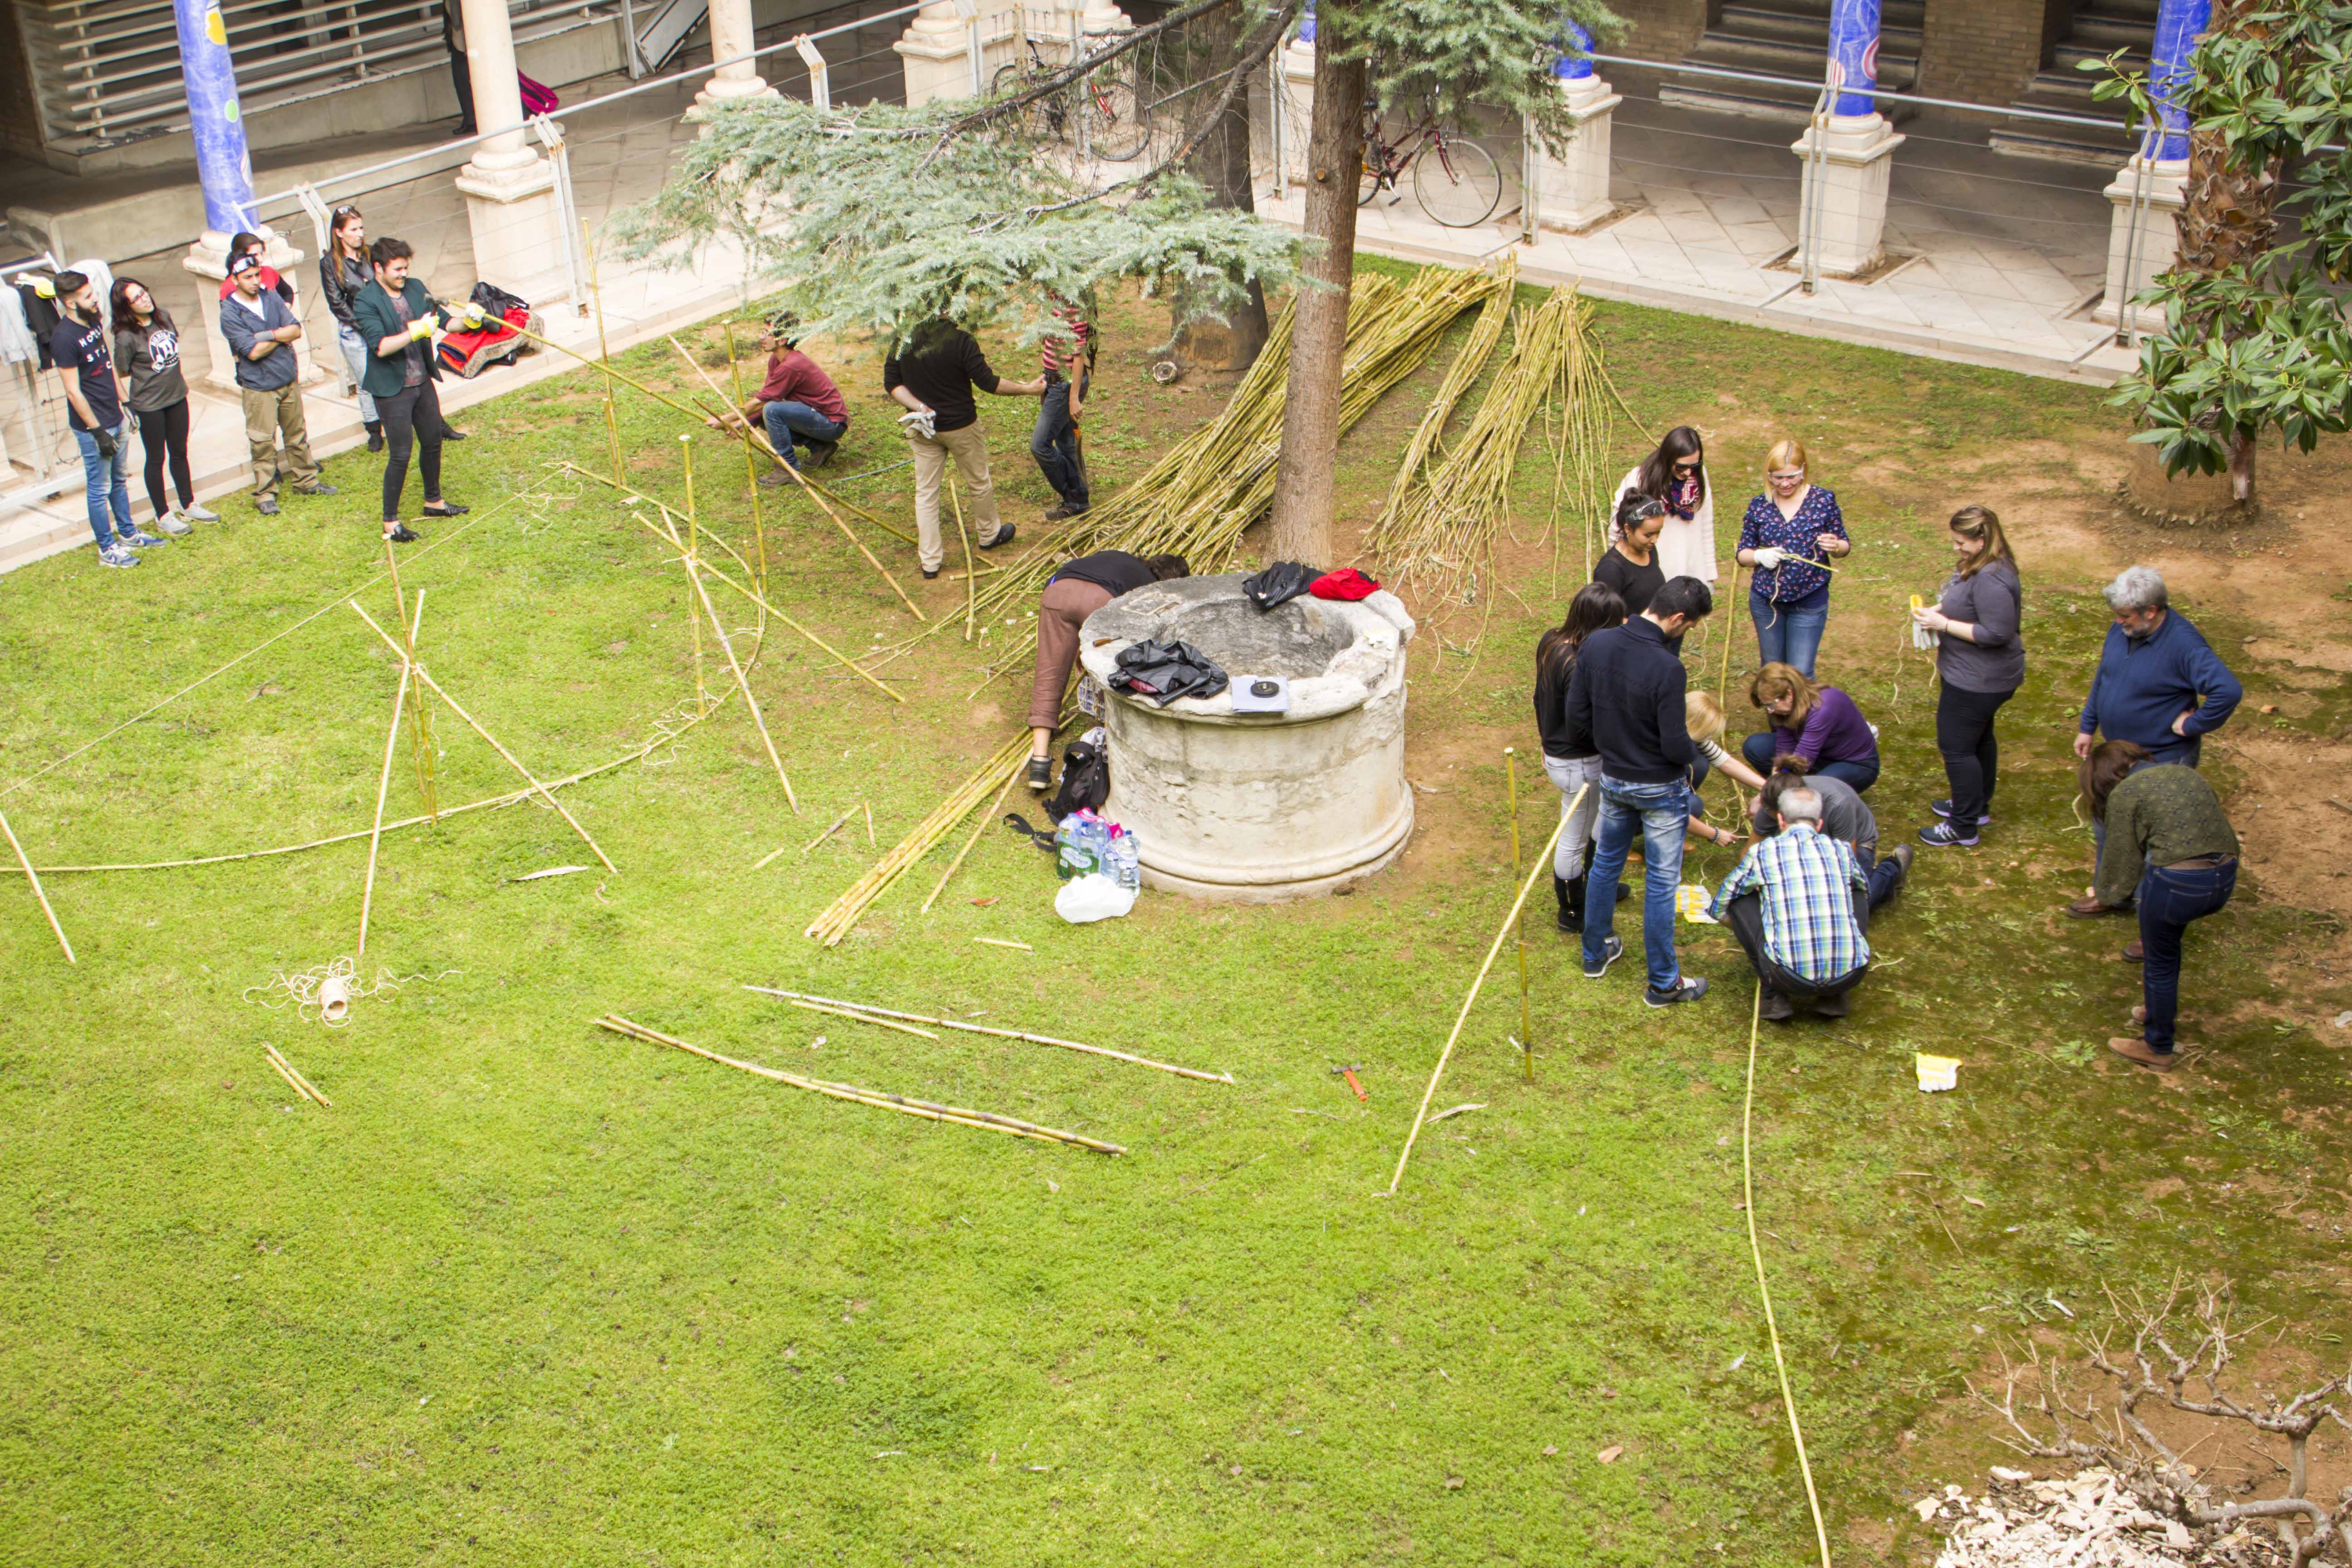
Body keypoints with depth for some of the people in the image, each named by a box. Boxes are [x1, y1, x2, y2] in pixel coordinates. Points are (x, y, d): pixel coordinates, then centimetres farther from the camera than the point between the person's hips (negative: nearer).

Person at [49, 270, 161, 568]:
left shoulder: (94, 323, 4)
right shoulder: (64, 339, -22)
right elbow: (73, 392, -20)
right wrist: (98, 432, -18)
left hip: (115, 419, 8)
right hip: (93, 428, -8)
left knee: (120, 481, 21)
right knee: (100, 490, 4)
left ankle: (128, 534, 36)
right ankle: (107, 550, 14)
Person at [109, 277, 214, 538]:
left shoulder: (163, 316, -4)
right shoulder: (126, 337, -22)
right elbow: (122, 375, -13)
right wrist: (128, 406, -11)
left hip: (177, 396, 6)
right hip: (149, 405, -6)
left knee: (179, 453, 19)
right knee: (156, 459, 9)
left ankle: (189, 506, 34)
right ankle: (163, 516, 22)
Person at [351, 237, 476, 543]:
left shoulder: (415, 288, 3)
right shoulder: (365, 302, -15)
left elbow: (443, 319, 7)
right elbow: (380, 346, -25)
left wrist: (466, 319, -13)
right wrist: (415, 332, -34)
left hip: (423, 381, 7)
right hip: (392, 389, -7)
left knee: (433, 442, 18)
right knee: (401, 454, -4)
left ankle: (434, 502, 38)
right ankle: (391, 522, 7)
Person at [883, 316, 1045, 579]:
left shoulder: (903, 340, -8)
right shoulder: (959, 340, -23)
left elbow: (892, 384, -5)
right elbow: (988, 382, -18)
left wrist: (919, 407, -11)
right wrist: (1027, 389, -7)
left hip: (923, 429, 4)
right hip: (961, 426, -3)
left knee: (925, 492, 11)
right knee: (978, 483, 20)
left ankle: (929, 560, 12)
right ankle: (990, 535, 42)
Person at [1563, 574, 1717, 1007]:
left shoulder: (1594, 645, -11)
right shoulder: (1667, 668, -30)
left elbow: (1577, 719, -2)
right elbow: (1675, 745, -24)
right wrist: (1693, 755, -1)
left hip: (1613, 780, 6)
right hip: (1660, 788, -6)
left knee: (1605, 865, 24)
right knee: (1661, 883, 8)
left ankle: (1595, 954, 40)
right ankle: (1663, 983, 20)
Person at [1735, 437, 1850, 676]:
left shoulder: (1823, 501, -8)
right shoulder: (1759, 506, -3)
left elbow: (1845, 546, 2)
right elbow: (1743, 554, 3)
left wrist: (1835, 546, -22)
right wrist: (1760, 556, -19)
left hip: (1809, 604, -2)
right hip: (1766, 602, 3)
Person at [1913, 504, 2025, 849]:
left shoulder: (1991, 580, -29)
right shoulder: (1974, 565, 4)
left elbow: (1997, 633, -30)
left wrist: (1944, 624, -24)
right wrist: (1938, 609, 3)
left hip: (1977, 681, -11)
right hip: (1975, 675, 11)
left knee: (1956, 746, -3)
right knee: (1979, 738, 24)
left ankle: (1964, 828, 6)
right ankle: (1978, 805, 42)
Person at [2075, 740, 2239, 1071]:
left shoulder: (2124, 795, -1)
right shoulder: (2187, 773, 17)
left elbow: (2122, 860, 3)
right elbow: (2222, 831, 18)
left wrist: (2103, 893, 23)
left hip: (2176, 883, -7)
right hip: (2226, 878, 7)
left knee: (2160, 964, 15)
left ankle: (2158, 1049, 30)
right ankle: (2158, 1009, 46)